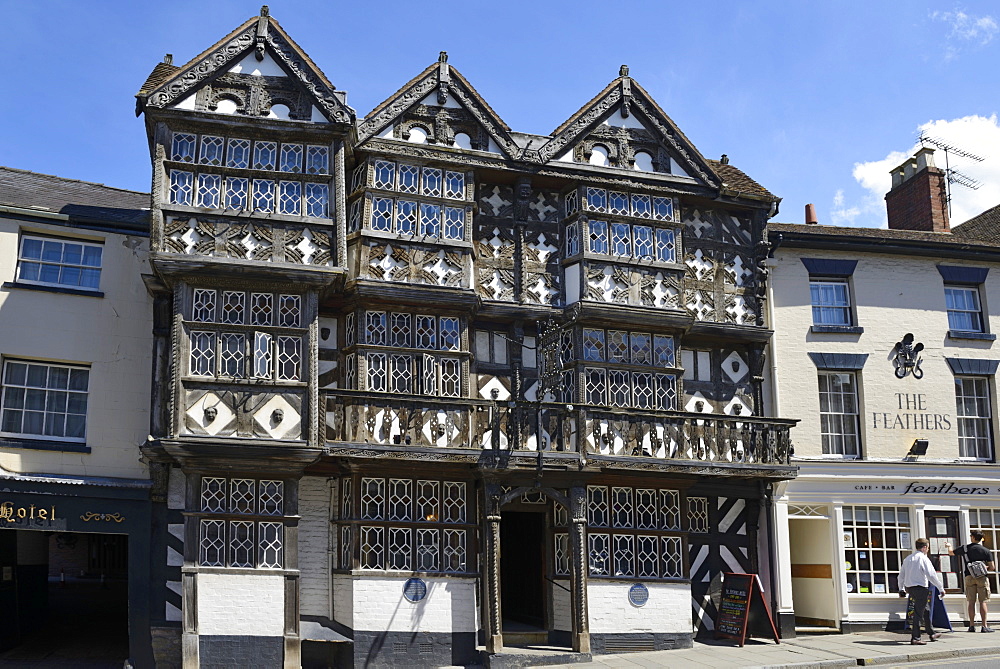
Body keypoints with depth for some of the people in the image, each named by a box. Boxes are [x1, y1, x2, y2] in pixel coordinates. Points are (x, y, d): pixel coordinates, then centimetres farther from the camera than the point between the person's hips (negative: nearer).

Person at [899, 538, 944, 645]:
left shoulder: (907, 559, 11)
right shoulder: (923, 559, -11)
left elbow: (901, 575, 16)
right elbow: (931, 575, -14)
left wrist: (901, 588, 27)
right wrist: (941, 588, -5)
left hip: (909, 588, 8)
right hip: (920, 588, -8)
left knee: (926, 610, 22)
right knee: (918, 613, -5)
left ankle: (931, 634, 33)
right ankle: (915, 638, -6)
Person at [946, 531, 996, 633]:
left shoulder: (965, 548, 4)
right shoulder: (986, 551, -1)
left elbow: (951, 552, 21)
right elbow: (992, 567, -3)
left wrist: (948, 546, 43)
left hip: (969, 577, 2)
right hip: (982, 577, -2)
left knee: (971, 602, 5)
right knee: (983, 602, -1)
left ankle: (972, 625, 5)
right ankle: (985, 626, -4)